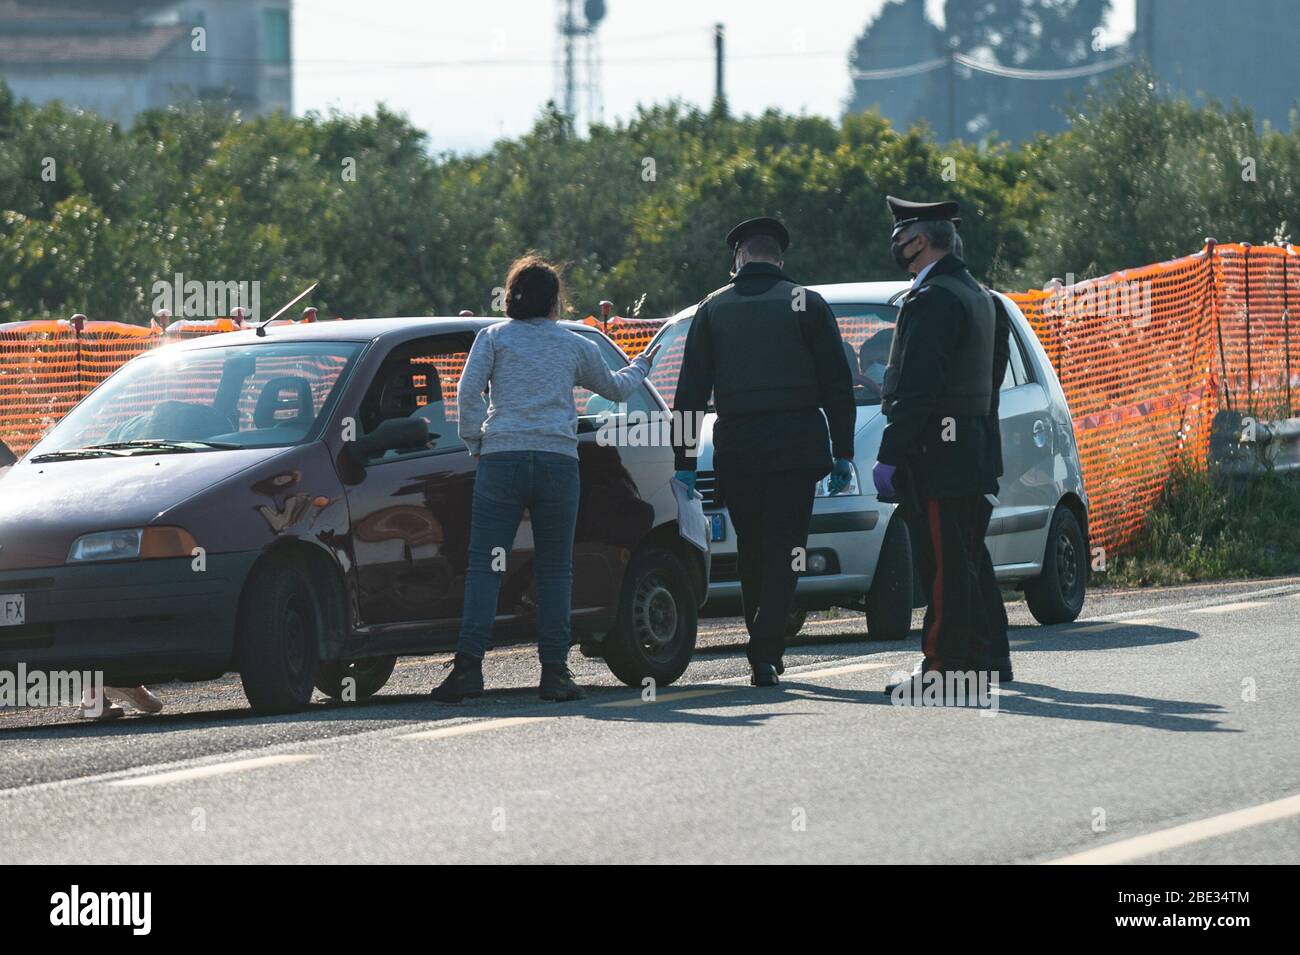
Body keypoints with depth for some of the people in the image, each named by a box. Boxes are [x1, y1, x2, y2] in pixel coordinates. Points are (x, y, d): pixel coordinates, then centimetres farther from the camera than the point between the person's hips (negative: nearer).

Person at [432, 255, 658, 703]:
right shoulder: (576, 346, 15)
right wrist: (641, 365, 53)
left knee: (485, 565, -5)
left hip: (502, 458, -1)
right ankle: (554, 670, 2)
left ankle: (469, 665, -17)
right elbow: (615, 388, 32)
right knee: (555, 569, 8)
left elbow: (468, 391, -4)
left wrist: (475, 442, 7)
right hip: (558, 460, 1)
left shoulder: (494, 337, 8)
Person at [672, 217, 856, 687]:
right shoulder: (806, 304, 3)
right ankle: (766, 654, -14)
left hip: (736, 450, 2)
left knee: (752, 554, 15)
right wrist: (843, 452, 6)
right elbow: (837, 384, 2)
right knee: (782, 551, -2)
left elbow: (690, 392, 5)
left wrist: (684, 461, 7)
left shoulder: (713, 309, 7)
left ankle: (763, 652, 19)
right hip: (796, 448, -1)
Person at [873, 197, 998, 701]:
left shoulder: (931, 299, -14)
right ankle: (972, 660, 14)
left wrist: (890, 456, -18)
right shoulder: (975, 295, 19)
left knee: (944, 566, -9)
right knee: (964, 563, 12)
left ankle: (942, 666, -10)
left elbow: (917, 387, -19)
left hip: (936, 452, -10)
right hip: (972, 451, 10)